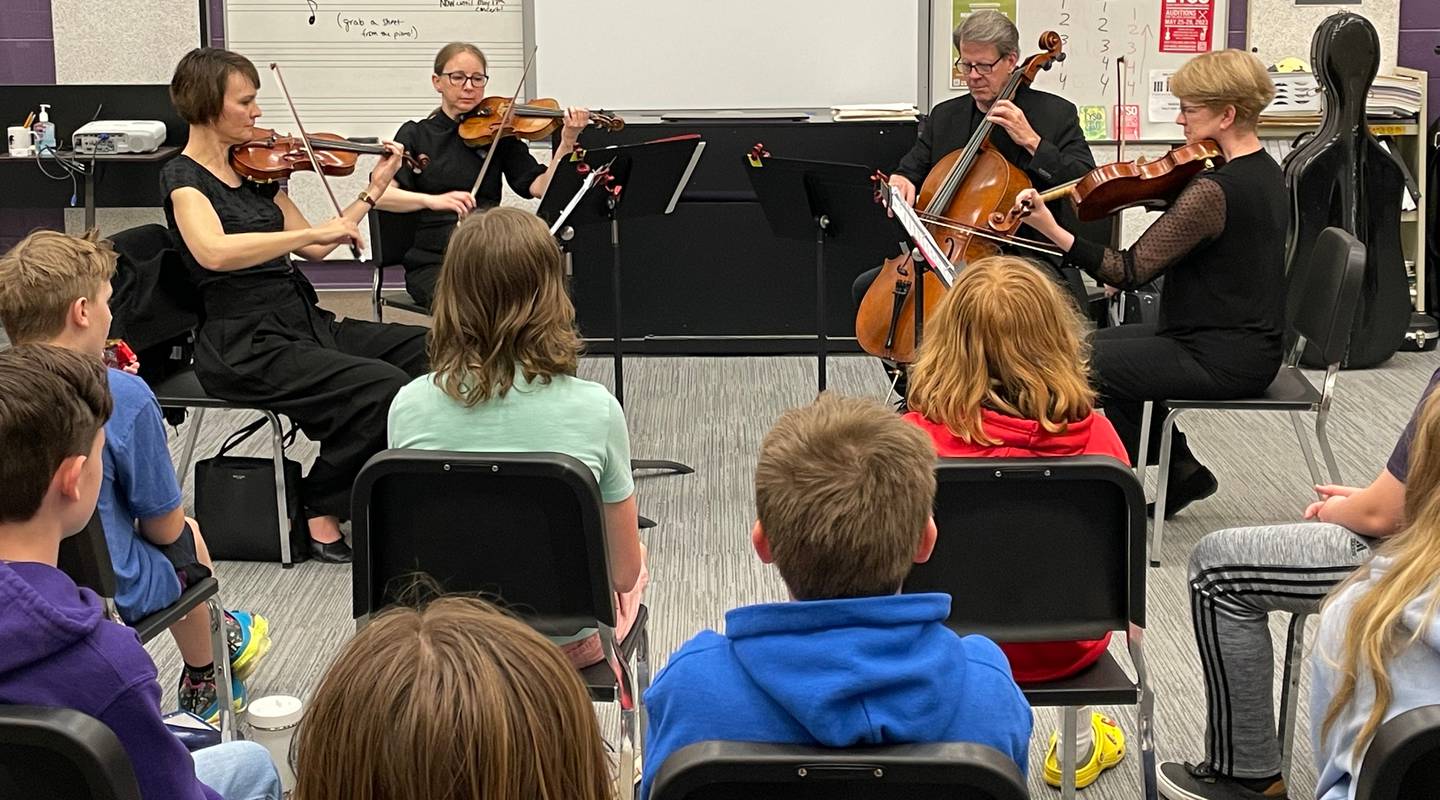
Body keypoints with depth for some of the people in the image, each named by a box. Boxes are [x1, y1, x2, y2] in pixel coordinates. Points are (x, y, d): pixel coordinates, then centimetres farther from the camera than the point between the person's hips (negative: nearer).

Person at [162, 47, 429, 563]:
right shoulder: (183, 177, -8)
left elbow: (313, 249, 18)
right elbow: (215, 252, -29)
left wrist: (373, 191, 12)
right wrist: (314, 231, -31)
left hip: (305, 324, 8)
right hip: (244, 345, -8)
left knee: (431, 350, -9)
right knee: (383, 388, -26)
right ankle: (321, 511, -7)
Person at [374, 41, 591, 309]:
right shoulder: (416, 135, 6)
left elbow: (539, 186, -3)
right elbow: (379, 194, -11)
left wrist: (567, 144, -18)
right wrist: (432, 200, -28)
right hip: (432, 263, -2)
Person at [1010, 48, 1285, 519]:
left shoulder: (1213, 190, -25)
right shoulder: (1264, 171, 6)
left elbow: (1130, 272, -25)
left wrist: (1052, 230, -29)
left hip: (1222, 358, -10)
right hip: (1248, 342, 10)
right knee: (1102, 346, 21)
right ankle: (1181, 469, 24)